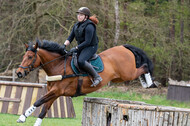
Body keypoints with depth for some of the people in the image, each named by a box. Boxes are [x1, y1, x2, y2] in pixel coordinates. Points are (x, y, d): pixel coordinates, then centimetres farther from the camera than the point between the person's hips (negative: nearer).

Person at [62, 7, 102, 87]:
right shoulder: (76, 25, 9)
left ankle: (97, 77, -23)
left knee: (81, 61, -32)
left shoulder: (89, 26, -20)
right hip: (81, 47, 10)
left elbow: (87, 42, -24)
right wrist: (64, 45, -7)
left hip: (91, 47, -10)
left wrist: (76, 48, -25)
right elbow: (70, 38, 11)